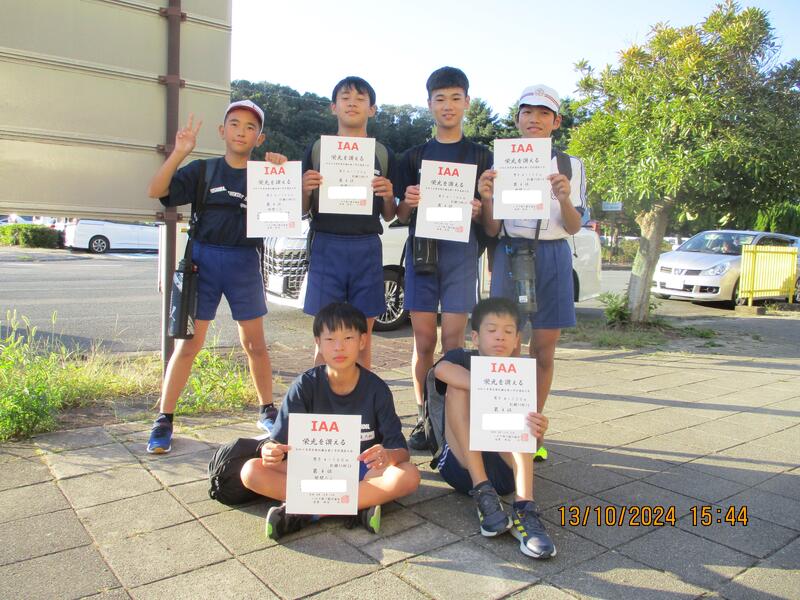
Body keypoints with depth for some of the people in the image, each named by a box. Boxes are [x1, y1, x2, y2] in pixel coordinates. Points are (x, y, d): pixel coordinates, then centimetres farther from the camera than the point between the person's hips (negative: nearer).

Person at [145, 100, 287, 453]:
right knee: (189, 343, 1)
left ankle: (267, 411, 25)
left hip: (245, 264, 1)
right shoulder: (202, 170, 4)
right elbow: (156, 191, -6)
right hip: (204, 258, -1)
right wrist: (179, 152, -16)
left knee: (255, 344, 9)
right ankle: (163, 421, 11)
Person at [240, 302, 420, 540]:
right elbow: (278, 441, -9)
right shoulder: (305, 386, -6)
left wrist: (388, 456, -35)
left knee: (409, 476, -29)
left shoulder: (376, 389, -7)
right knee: (251, 471, -23)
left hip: (362, 472, 0)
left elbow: (401, 450, -10)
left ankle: (306, 511, -28)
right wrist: (270, 452, -34)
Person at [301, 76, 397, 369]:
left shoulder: (383, 155, 11)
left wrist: (388, 196, -9)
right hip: (327, 246, -1)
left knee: (363, 336, 6)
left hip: (367, 248, 1)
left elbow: (388, 216, 12)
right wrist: (306, 189, -10)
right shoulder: (317, 149, 9)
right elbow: (303, 210, 10)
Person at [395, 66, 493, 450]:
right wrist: (408, 203, -10)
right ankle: (423, 418, 13)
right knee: (423, 340, 2)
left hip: (461, 253, -1)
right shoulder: (413, 157, 14)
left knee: (453, 340, -4)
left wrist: (478, 212, -14)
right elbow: (401, 217, 12)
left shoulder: (481, 156, 10)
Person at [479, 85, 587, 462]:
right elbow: (492, 230, 3)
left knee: (544, 351, 5)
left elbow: (574, 227, 2)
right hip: (511, 254, -1)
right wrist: (487, 199, -17)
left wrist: (564, 199, -17)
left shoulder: (571, 166, 8)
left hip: (553, 258, 1)